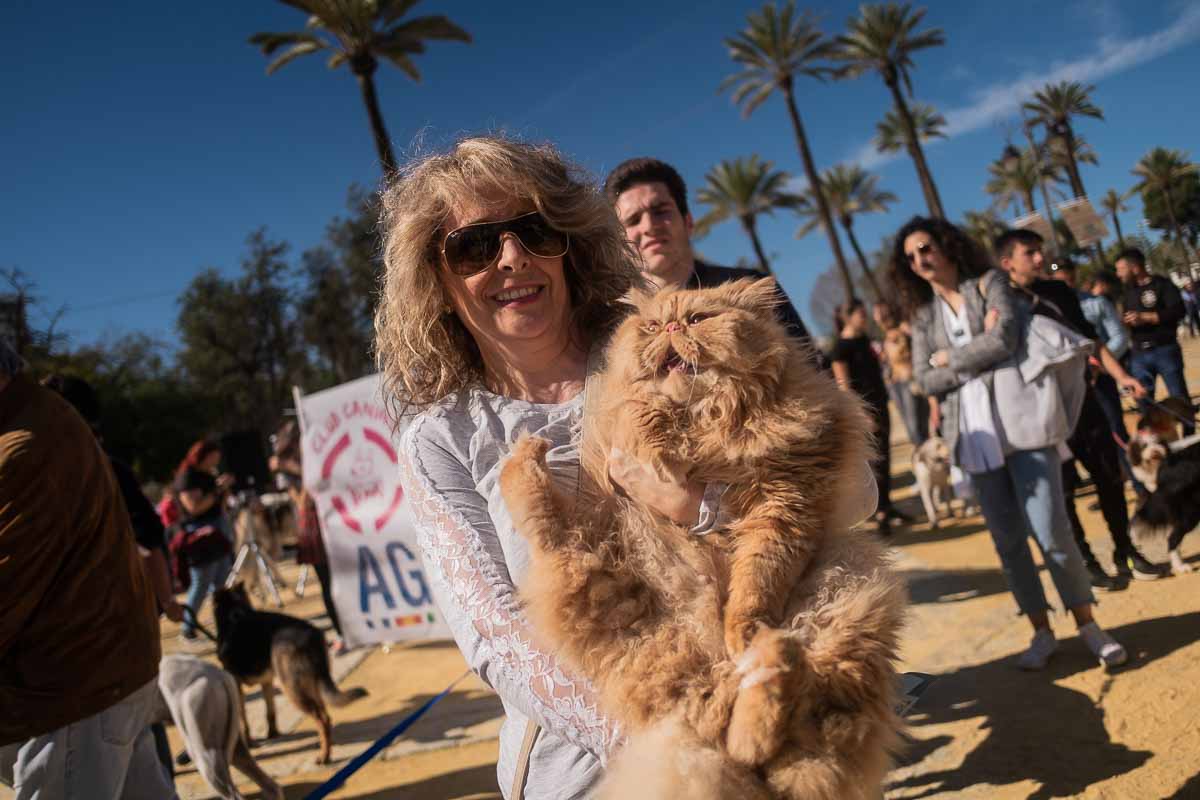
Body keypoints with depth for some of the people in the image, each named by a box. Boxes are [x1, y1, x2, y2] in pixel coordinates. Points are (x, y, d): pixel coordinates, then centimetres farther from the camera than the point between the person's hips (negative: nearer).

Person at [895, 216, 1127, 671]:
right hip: (975, 436, 4)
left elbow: (1004, 341, -16)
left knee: (1051, 533, -5)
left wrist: (949, 357, -6)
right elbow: (925, 379, -1)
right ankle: (1042, 633, 19)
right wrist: (980, 355, -10)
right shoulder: (922, 314, 10)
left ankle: (1088, 626, 11)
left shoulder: (989, 283, 1)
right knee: (1008, 541, 7)